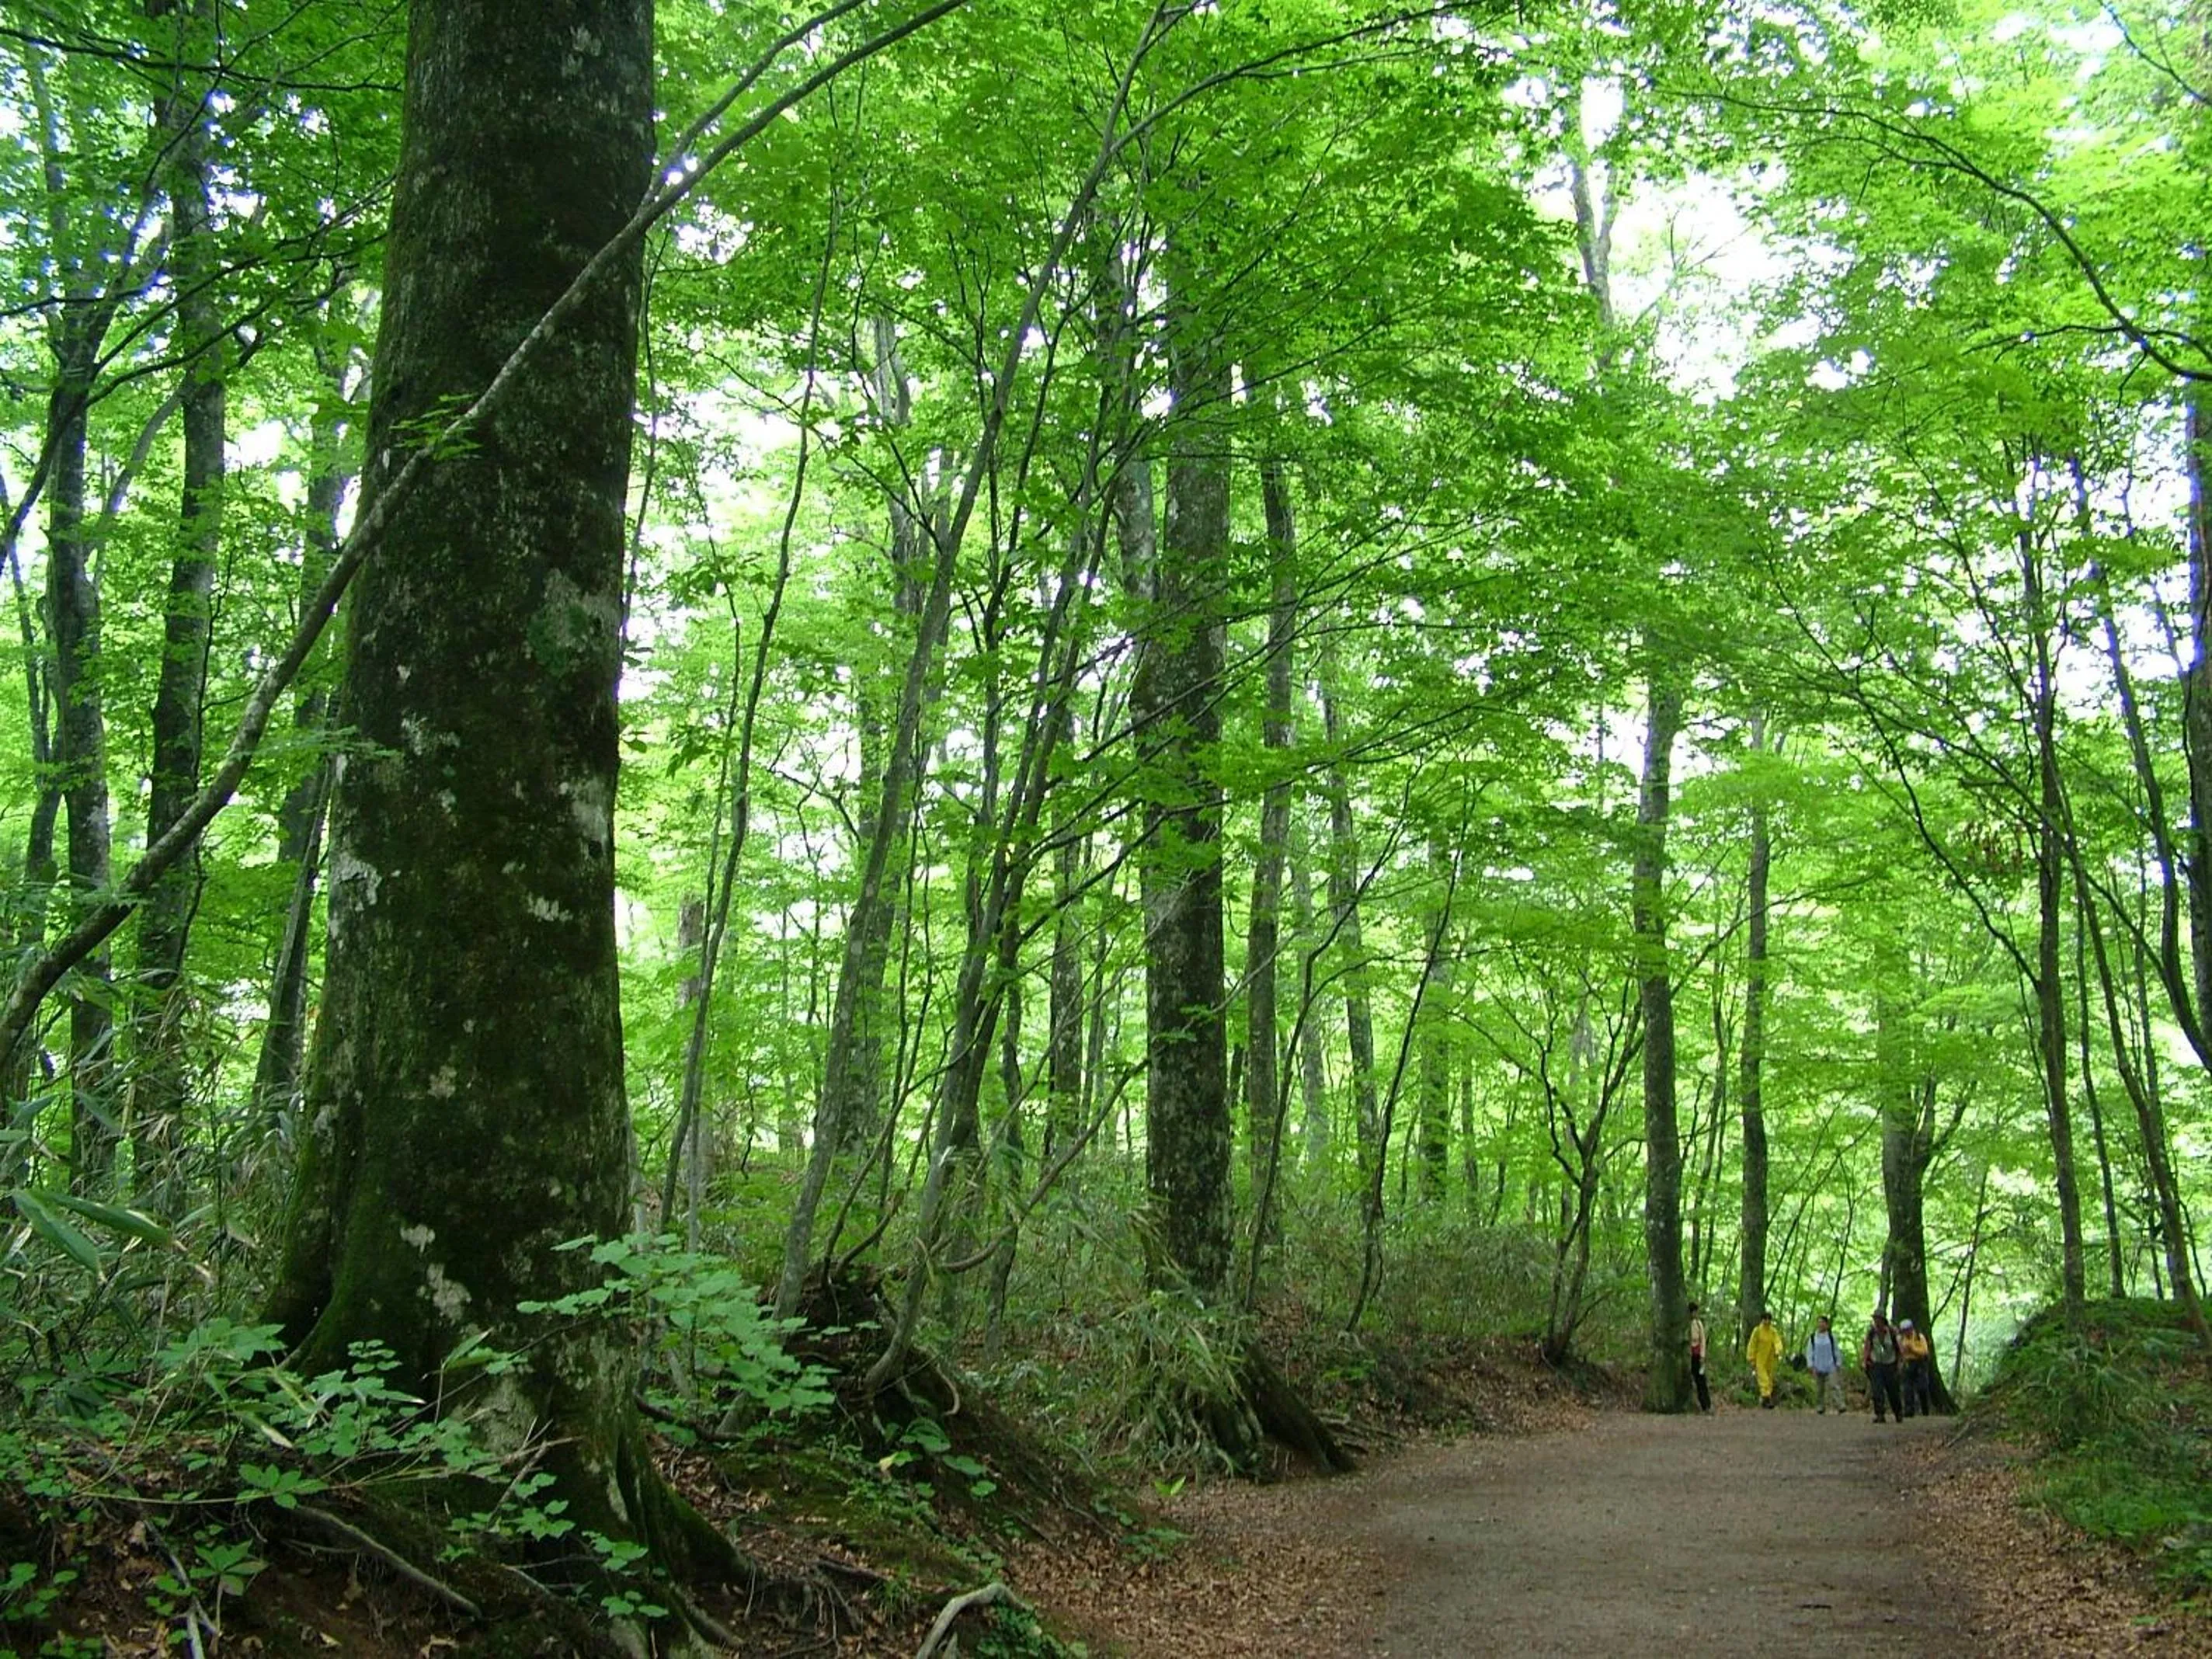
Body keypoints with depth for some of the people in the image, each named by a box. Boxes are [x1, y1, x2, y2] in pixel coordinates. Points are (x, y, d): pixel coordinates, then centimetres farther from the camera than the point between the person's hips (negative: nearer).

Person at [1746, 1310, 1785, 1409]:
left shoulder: (1774, 1332, 3)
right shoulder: (1757, 1330, -7)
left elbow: (1778, 1342, -12)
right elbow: (1752, 1345, -4)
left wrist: (1778, 1351, -34)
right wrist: (1752, 1360, -5)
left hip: (1770, 1360, 4)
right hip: (1760, 1361, -4)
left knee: (1770, 1380, 10)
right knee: (1763, 1379, -14)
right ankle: (1766, 1398, -20)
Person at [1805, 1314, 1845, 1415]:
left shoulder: (1831, 1337, 4)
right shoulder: (1813, 1338, 4)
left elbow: (1836, 1351, 9)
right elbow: (1809, 1353, 6)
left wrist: (1838, 1364, 7)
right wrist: (1811, 1366, -1)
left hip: (1830, 1368, -2)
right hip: (1818, 1368, 2)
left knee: (1834, 1386, -13)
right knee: (1819, 1389, 5)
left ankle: (1840, 1407, -17)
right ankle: (1821, 1408, 15)